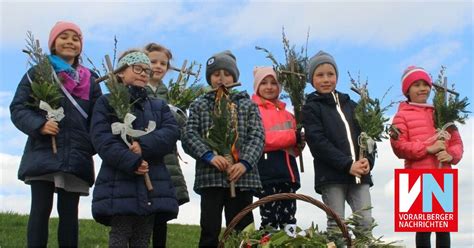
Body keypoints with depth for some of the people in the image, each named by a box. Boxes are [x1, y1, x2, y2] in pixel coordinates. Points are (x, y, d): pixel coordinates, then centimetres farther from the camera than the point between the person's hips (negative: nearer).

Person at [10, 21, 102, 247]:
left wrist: (93, 144, -2)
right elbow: (17, 108, 0)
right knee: (41, 209, -4)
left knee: (69, 212, 4)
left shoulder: (90, 80, 15)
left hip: (76, 156, 2)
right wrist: (39, 125, -17)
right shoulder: (38, 73, 7)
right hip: (43, 152, -2)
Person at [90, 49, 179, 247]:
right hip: (118, 184, -4)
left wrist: (144, 145, -17)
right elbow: (102, 139, -7)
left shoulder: (159, 106, 21)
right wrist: (131, 162, -20)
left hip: (153, 184, 4)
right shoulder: (106, 103, 9)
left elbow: (172, 132, 2)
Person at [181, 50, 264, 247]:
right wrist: (209, 155, -16)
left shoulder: (248, 105, 15)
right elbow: (189, 135, 2)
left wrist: (245, 162, -14)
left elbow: (257, 136, 4)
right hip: (210, 177, 0)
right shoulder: (199, 105, 14)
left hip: (242, 177, 1)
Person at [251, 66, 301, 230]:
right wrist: (290, 137, -11)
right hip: (267, 173, -6)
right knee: (270, 221, -9)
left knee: (289, 221, 4)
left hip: (288, 173, 6)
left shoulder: (287, 114, 24)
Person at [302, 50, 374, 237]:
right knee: (336, 224, -4)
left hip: (359, 173, 4)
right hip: (331, 175, -4)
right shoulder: (311, 108, 3)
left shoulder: (350, 105, 19)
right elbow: (318, 142, -8)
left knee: (366, 221, -4)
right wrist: (347, 165, -16)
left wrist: (368, 160, -5)